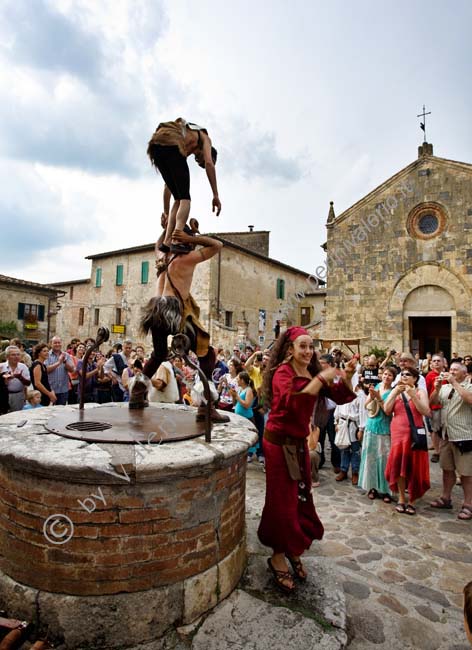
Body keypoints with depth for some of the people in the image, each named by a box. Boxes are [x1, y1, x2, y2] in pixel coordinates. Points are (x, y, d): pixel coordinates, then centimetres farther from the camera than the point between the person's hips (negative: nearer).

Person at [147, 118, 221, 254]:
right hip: (171, 146, -6)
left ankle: (167, 241, 2)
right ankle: (176, 241, -21)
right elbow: (209, 163, 3)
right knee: (185, 198, -3)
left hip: (155, 146, 6)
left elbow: (169, 184, 35)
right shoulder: (204, 136, 26)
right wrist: (216, 196, 0)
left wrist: (165, 212, 35)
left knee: (179, 199, 12)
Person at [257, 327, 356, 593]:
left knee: (301, 497, 15)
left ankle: (293, 550, 36)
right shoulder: (283, 372, -16)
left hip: (299, 442, 7)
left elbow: (342, 397, 3)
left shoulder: (312, 372, 4)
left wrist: (347, 377, -14)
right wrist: (322, 378, -31)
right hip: (280, 442, -7)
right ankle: (278, 557, 24)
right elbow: (294, 401, -35)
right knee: (282, 500, 4)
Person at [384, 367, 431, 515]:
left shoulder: (420, 392, 3)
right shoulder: (396, 392, 10)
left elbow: (426, 412, -12)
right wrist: (395, 393, -11)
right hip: (398, 433, 2)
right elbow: (387, 410, -2)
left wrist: (413, 395, -20)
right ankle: (401, 498, 14)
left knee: (413, 467, 2)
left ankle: (412, 501, 14)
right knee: (400, 465, 1)